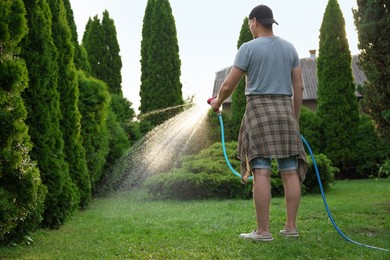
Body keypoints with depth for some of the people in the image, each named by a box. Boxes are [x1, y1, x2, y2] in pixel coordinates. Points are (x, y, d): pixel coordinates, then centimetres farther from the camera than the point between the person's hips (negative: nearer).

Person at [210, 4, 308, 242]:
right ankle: (291, 227, 5)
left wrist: (218, 102, 16)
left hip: (259, 111, -5)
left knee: (261, 172, -7)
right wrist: (295, 120, 14)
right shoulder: (289, 48, 11)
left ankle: (263, 231, -8)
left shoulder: (248, 48, -4)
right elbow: (299, 87, 8)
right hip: (284, 112, 5)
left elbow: (229, 85, -4)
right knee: (290, 171, 4)